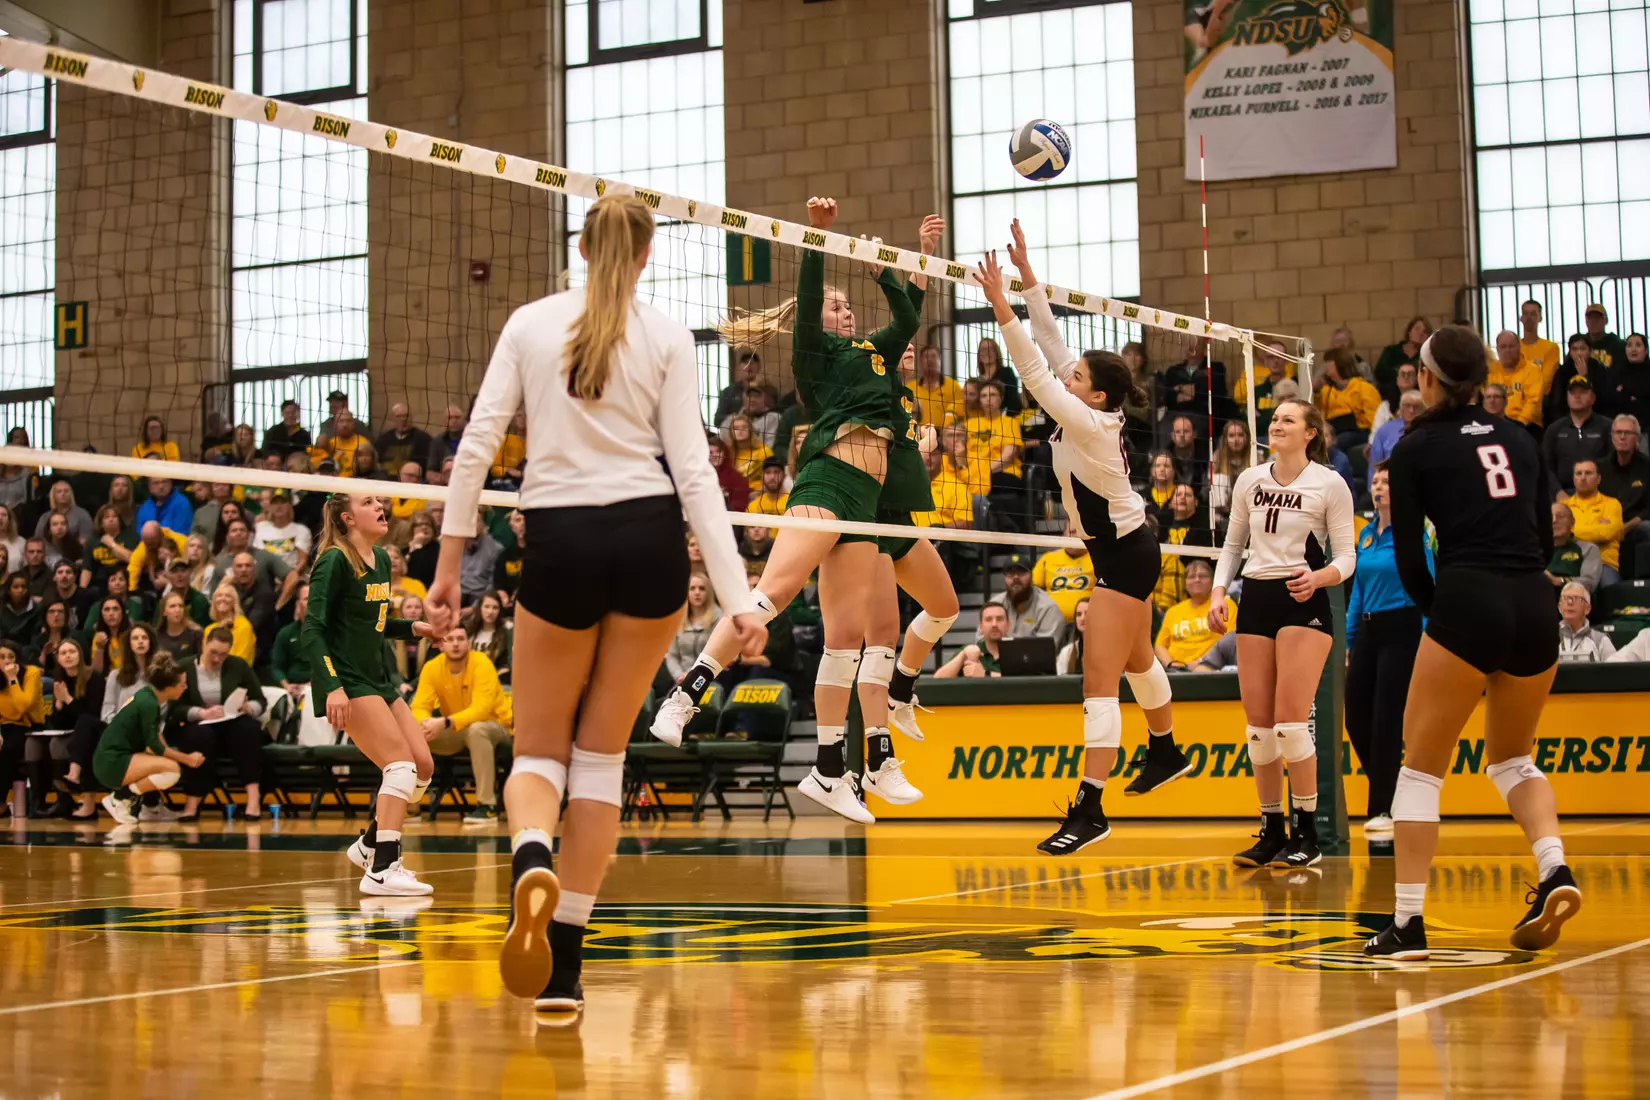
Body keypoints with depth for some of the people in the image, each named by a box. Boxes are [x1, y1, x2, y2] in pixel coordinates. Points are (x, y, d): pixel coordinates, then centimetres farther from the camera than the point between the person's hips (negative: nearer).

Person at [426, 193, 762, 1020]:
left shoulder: (529, 323, 4)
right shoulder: (667, 337, 1)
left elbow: (476, 445, -1)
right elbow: (693, 470, -5)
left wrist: (449, 561, 5)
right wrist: (738, 597, -5)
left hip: (560, 545, 0)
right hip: (649, 542, 0)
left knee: (540, 750, 13)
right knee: (602, 753, 10)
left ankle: (531, 857, -24)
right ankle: (561, 969, 8)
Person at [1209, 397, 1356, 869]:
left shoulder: (1330, 484, -4)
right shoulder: (1249, 480, 9)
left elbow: (1346, 556, -4)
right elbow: (1233, 543, 18)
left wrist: (1317, 577, -24)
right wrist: (1218, 591, 4)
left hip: (1304, 603, -5)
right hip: (1255, 600, 5)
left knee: (1290, 720, -13)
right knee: (1258, 724, 4)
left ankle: (1306, 835, -3)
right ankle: (1272, 831, 14)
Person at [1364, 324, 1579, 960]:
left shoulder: (1416, 448, 4)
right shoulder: (1519, 439, 17)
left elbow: (1408, 555, 1)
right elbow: (1544, 535, 17)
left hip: (1467, 604, -5)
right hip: (1535, 608, 5)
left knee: (1421, 765, 4)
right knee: (1511, 757, 23)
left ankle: (1408, 924, -3)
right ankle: (1555, 869, -1)